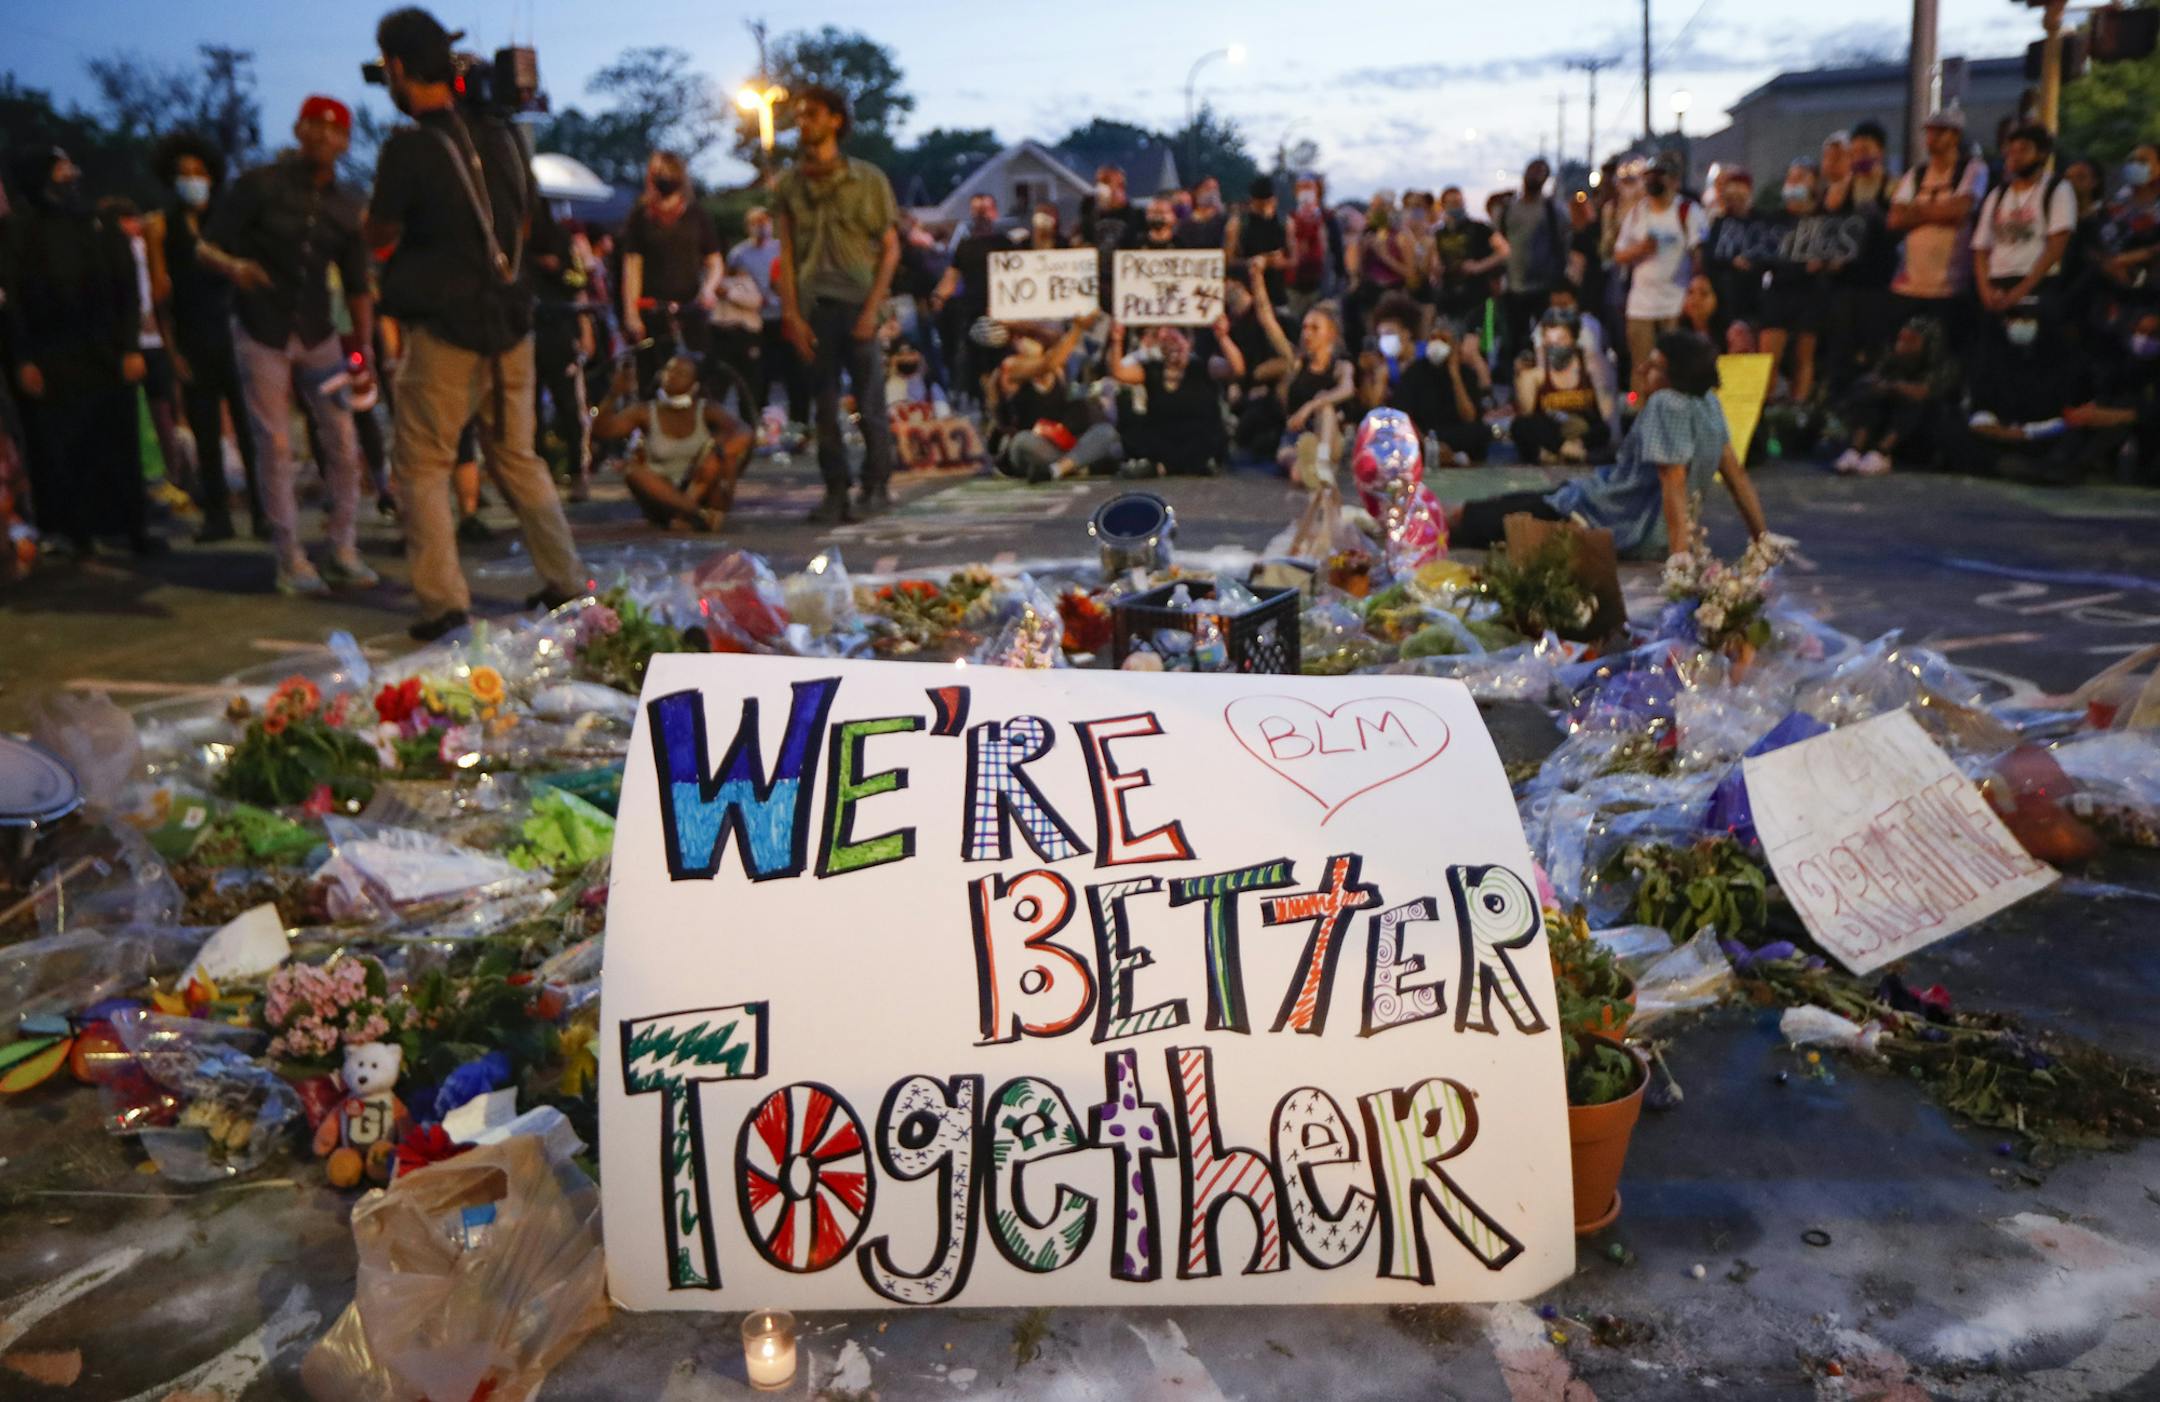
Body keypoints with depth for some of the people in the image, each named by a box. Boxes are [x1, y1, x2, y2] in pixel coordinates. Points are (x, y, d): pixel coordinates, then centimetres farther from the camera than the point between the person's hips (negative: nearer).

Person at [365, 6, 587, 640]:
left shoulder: (409, 147, -13)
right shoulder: (500, 133, 5)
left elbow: (379, 234, -5)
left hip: (444, 330, -6)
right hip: (510, 320, 6)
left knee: (422, 466, 4)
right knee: (519, 457, 16)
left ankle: (444, 604, 0)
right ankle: (567, 584, 18)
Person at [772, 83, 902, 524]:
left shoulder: (868, 179, 3)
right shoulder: (789, 185, 10)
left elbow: (890, 248, 2)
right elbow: (786, 253, 7)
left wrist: (872, 309, -7)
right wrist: (791, 314, -2)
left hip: (858, 304, -2)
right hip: (814, 306, 2)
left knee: (870, 403, -3)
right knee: (824, 407, 2)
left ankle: (877, 485, 11)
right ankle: (835, 493, 8)